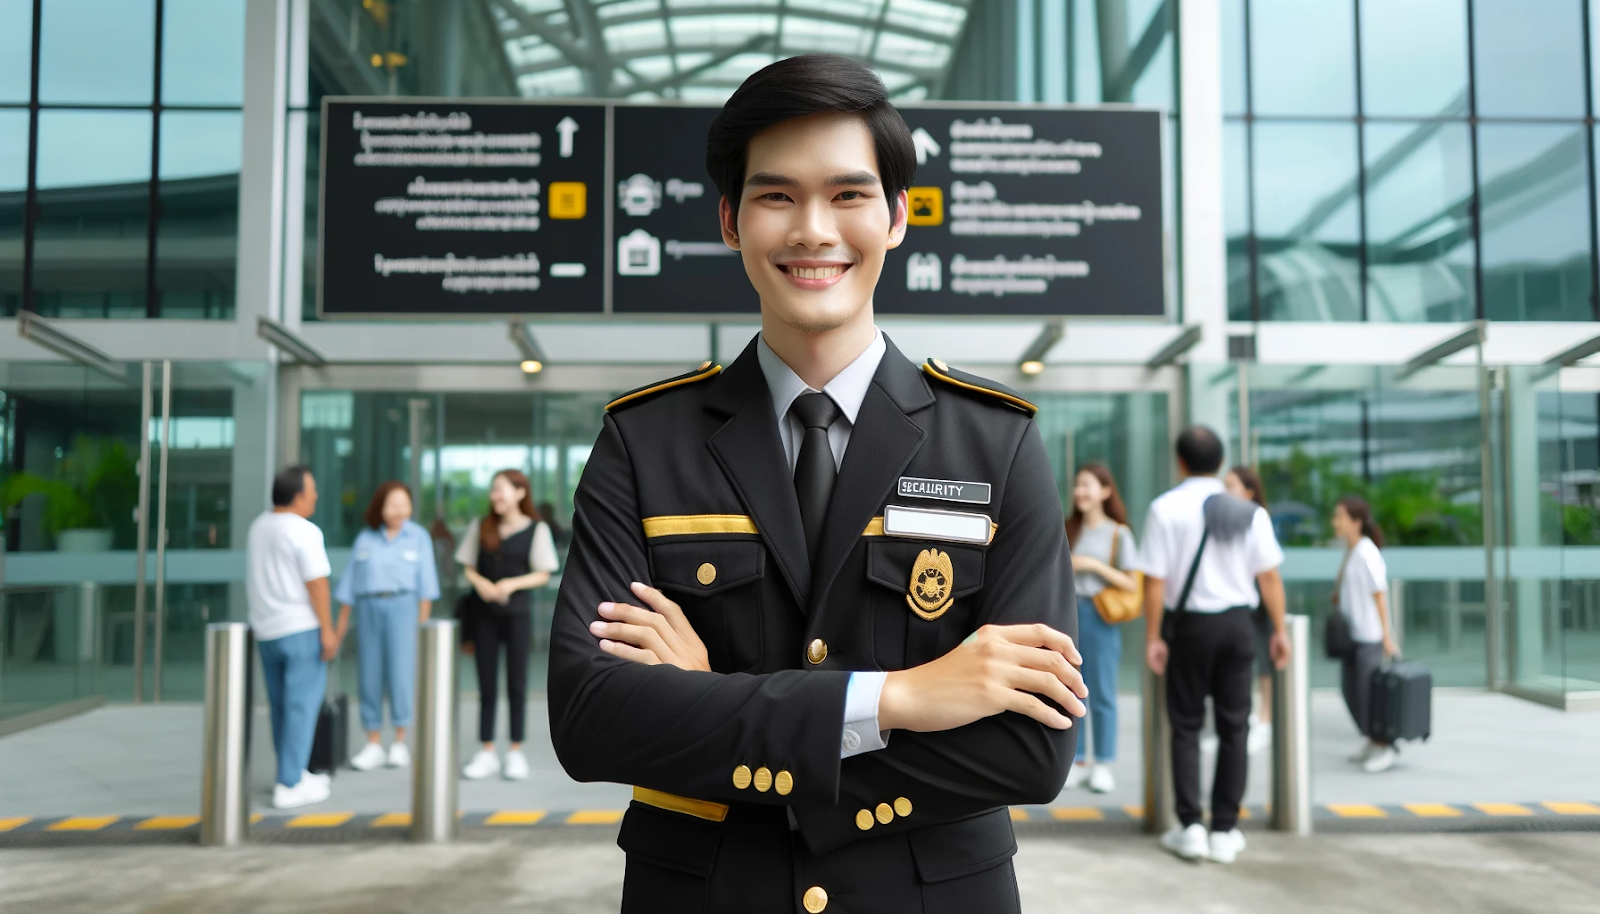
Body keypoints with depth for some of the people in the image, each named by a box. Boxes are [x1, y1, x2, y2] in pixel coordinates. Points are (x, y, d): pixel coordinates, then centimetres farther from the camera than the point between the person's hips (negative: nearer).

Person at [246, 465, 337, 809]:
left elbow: (258, 579, 16)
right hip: (301, 627, -8)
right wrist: (327, 629, -14)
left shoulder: (257, 527, 10)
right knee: (301, 706, -2)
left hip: (265, 629, 8)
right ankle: (289, 785, -2)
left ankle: (293, 773, 25)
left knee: (281, 706, 15)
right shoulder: (304, 531, -14)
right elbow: (316, 583, -17)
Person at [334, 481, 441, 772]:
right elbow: (350, 585, 10)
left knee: (401, 673, -6)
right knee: (370, 675, 2)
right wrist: (341, 625, 6)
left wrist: (423, 622, -6)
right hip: (368, 608, 2)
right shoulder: (364, 539, 10)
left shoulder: (419, 537, 5)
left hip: (402, 606, -2)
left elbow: (425, 584, 2)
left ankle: (400, 743, 6)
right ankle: (373, 745, 10)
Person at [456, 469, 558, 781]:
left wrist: (511, 583, -18)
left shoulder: (536, 529, -3)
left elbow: (543, 575, -3)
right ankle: (487, 753, 13)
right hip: (484, 613, 3)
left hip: (516, 613, -3)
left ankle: (516, 752, 13)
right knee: (486, 685, 6)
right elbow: (468, 568, 8)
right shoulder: (480, 527, 7)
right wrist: (480, 582, -13)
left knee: (516, 683, 4)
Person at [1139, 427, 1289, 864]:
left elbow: (1155, 581, -12)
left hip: (1190, 624, -2)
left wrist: (1153, 637, -5)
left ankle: (1190, 827, 5)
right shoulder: (1250, 512, 0)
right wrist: (1279, 630, 10)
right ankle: (1225, 831, 14)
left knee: (1185, 725, 9)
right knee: (1233, 727, 10)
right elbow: (1270, 577, 0)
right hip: (1237, 622, 2)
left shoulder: (1166, 509, -10)